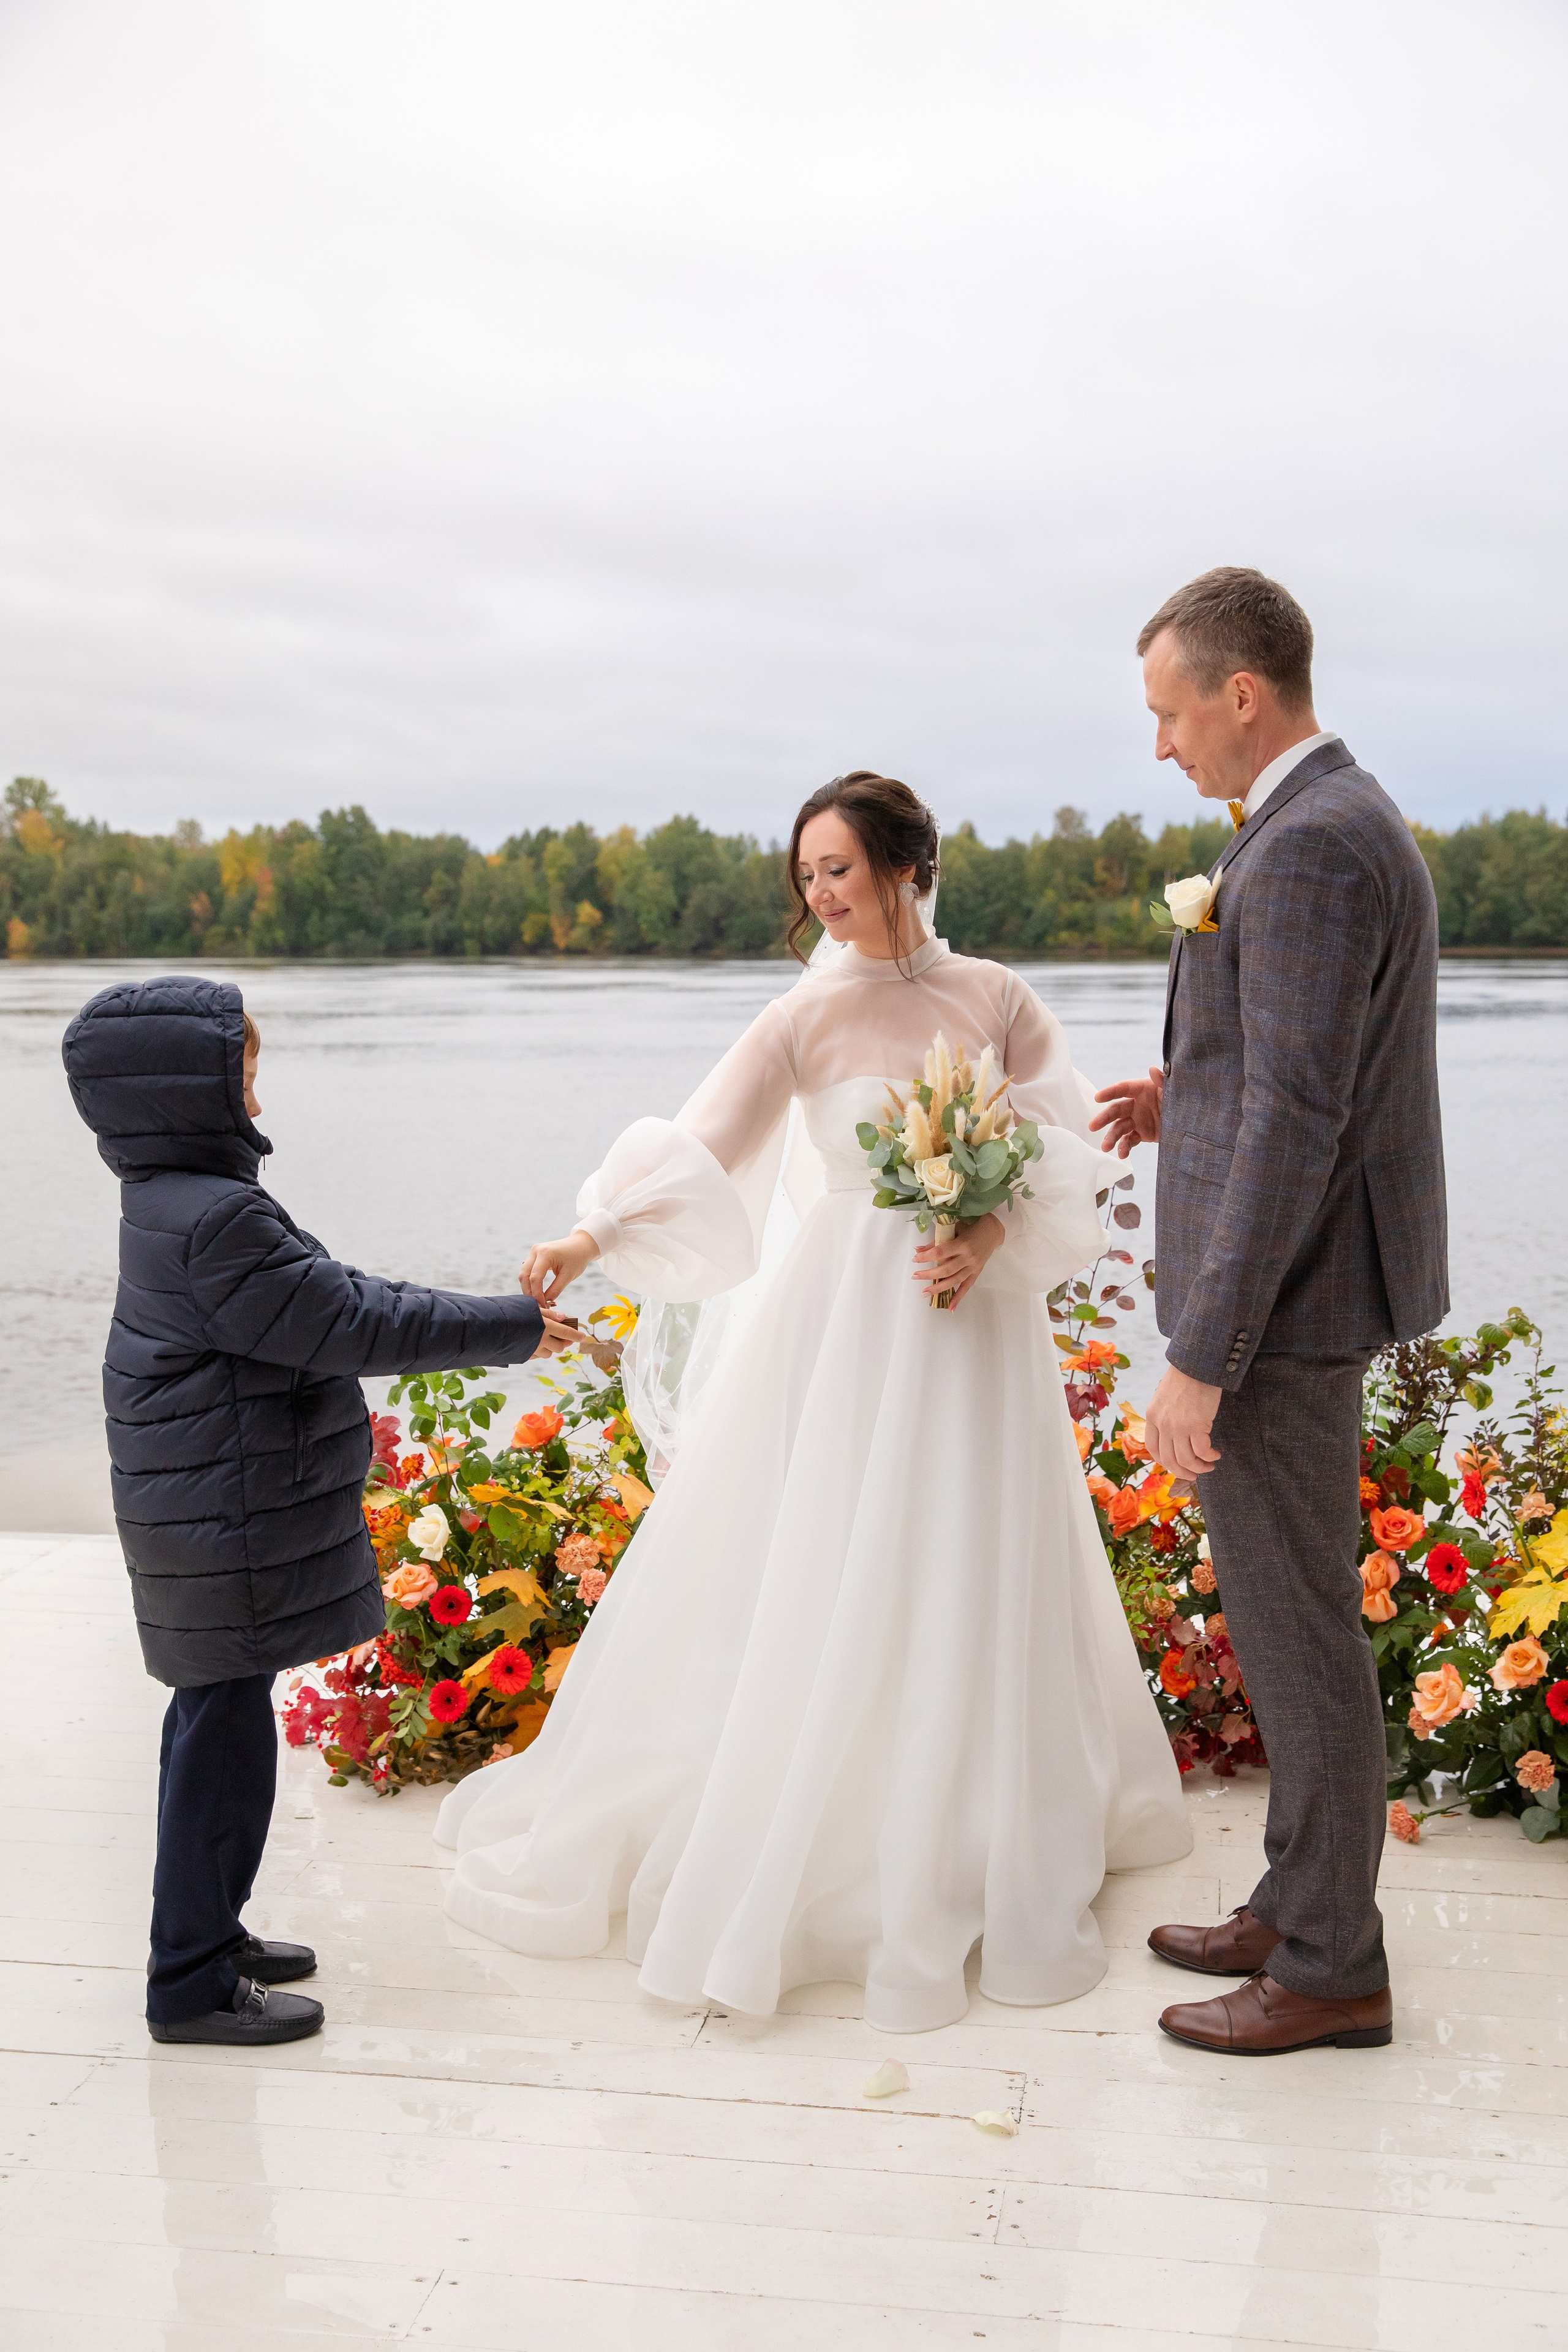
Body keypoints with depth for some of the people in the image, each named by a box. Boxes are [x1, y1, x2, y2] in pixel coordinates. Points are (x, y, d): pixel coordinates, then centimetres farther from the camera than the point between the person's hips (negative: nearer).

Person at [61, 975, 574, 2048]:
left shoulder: (178, 1203, 10)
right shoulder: (215, 1221, -24)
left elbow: (318, 1303, 20)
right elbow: (351, 1321, -22)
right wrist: (511, 1328, -13)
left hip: (216, 1514, 11)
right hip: (225, 1531, -11)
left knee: (215, 1722, 20)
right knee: (227, 1732, -1)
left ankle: (207, 1932, 34)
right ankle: (193, 1984, 10)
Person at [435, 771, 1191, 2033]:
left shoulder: (1000, 1000, 1)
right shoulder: (806, 1018, -3)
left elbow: (1071, 1156, 1)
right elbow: (700, 1150, -12)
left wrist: (992, 1233, -17)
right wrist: (589, 1239, -26)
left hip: (977, 1322, 1)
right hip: (844, 1322, -1)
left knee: (971, 1591, 9)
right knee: (806, 1586, 2)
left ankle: (973, 1852, 27)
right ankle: (791, 1839, 20)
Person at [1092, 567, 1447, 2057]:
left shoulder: (1306, 850, -20)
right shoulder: (1344, 822, 14)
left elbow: (1298, 1122, -24)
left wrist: (1202, 1358, -22)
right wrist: (1191, 1096, 9)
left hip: (1281, 1295, -10)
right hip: (1314, 1283, 10)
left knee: (1294, 1625, 1)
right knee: (1291, 1613, 18)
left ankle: (1330, 1970, 14)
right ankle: (1300, 1904, 31)